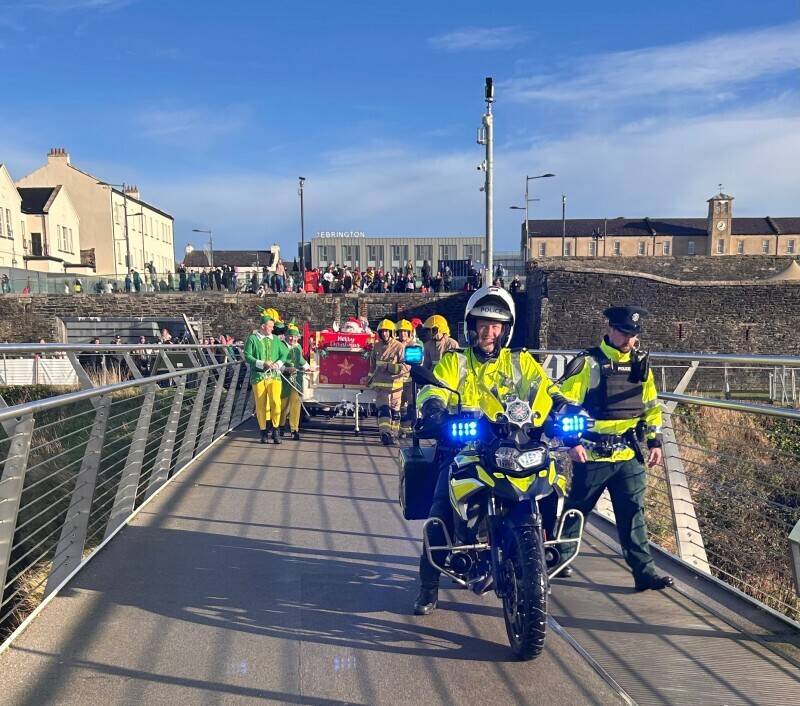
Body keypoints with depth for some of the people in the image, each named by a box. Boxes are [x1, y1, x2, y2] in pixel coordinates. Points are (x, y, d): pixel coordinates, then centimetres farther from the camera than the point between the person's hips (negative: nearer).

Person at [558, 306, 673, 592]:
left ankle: (644, 571, 14)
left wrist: (655, 441, 13)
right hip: (592, 454, -4)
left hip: (628, 455, 4)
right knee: (575, 509, 8)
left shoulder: (640, 364, 8)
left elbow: (651, 405, 18)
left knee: (633, 514, 7)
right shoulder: (589, 363, -10)